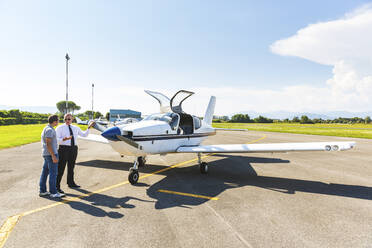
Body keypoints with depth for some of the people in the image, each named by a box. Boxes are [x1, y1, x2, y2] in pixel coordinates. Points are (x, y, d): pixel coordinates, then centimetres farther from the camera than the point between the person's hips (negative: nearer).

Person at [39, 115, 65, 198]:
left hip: (46, 154, 10)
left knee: (45, 172, 12)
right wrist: (53, 156, -24)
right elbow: (48, 144, -22)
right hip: (51, 154, -10)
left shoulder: (46, 129, 16)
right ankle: (53, 192, -2)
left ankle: (42, 191, 19)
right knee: (53, 173, -6)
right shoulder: (49, 130, -16)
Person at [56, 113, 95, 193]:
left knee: (71, 167, 16)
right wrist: (64, 139, -29)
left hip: (73, 149, 5)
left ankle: (71, 183, 30)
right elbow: (56, 139, -10)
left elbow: (84, 134, 21)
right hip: (64, 148, -5)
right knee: (61, 168, -5)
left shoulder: (75, 128, 12)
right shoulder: (60, 128, -2)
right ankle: (57, 186, 1)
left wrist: (89, 127, 9)